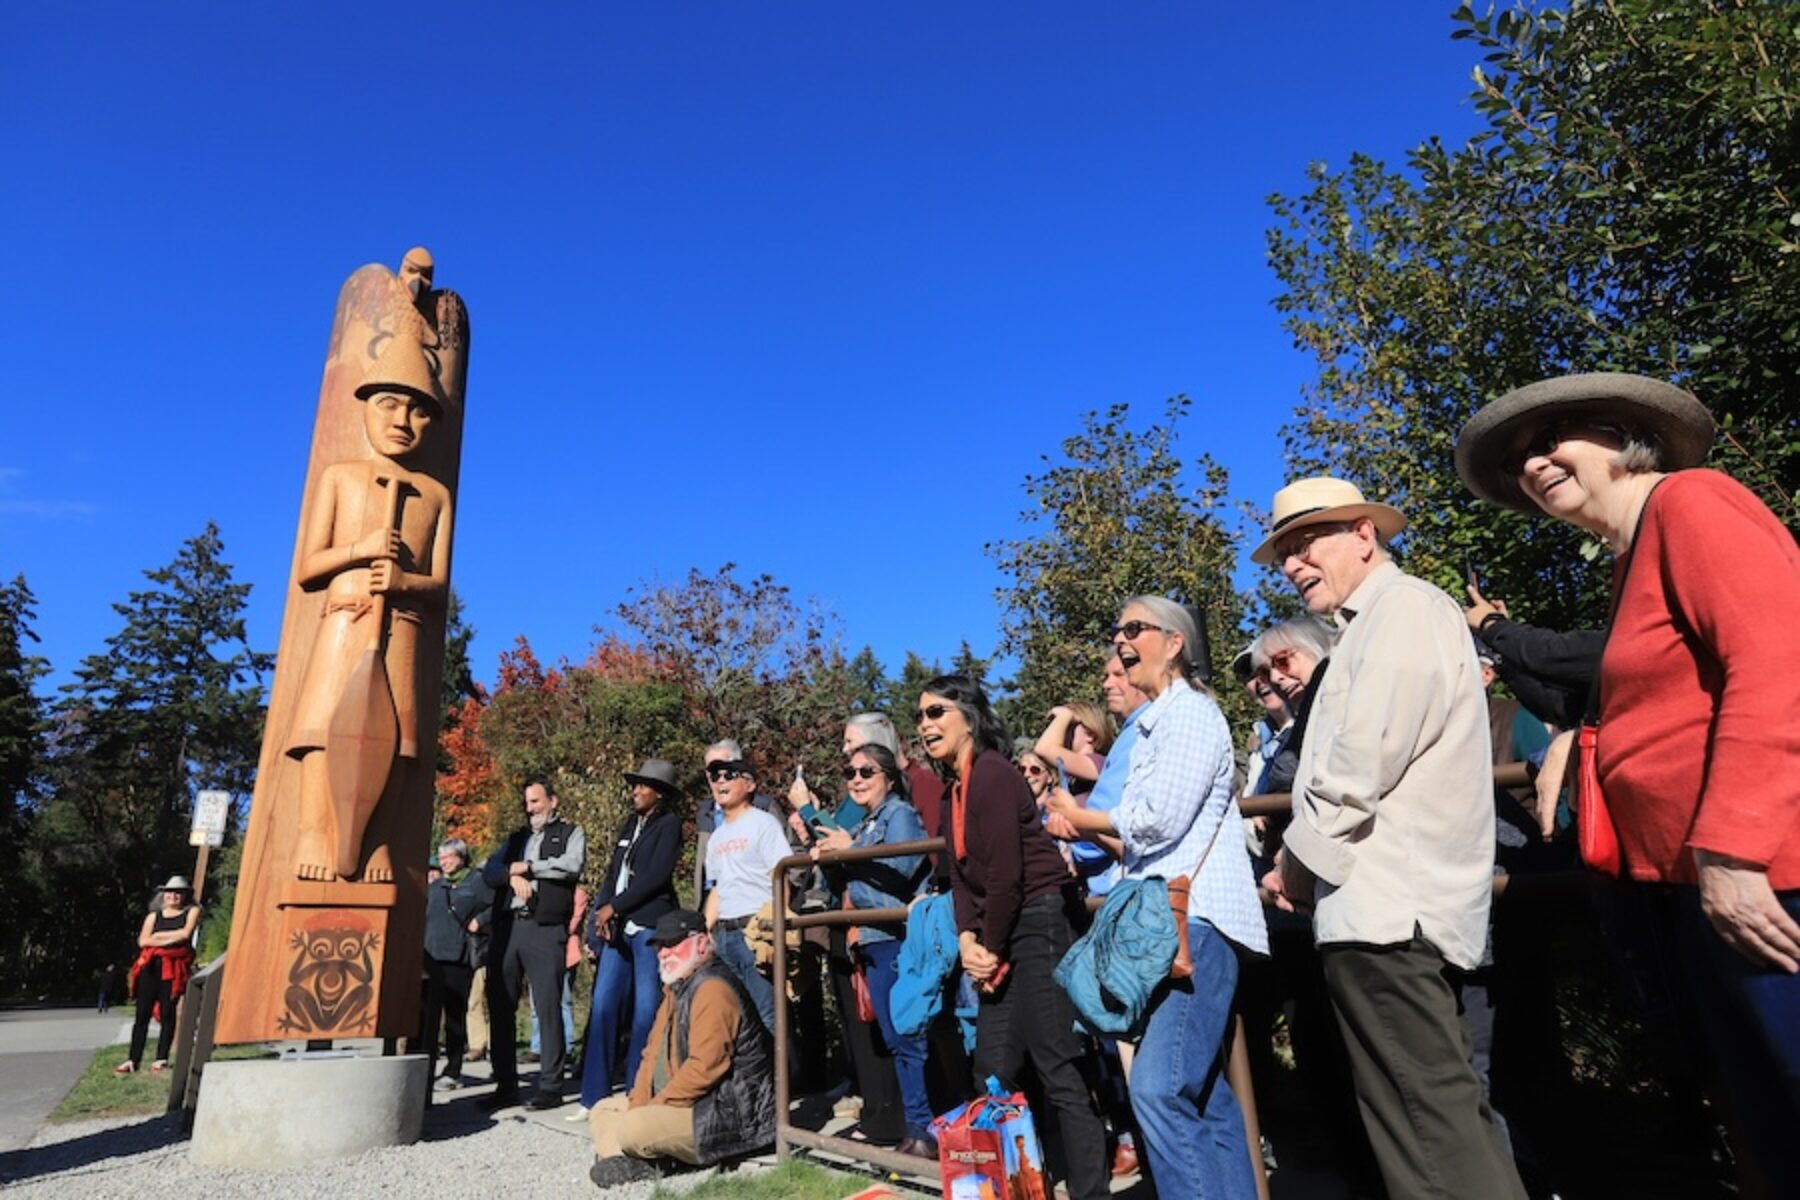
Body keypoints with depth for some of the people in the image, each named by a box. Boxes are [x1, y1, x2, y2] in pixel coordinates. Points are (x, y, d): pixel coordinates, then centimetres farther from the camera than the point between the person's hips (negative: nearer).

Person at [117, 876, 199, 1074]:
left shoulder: (192, 911, 10)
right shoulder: (154, 915, 16)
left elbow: (185, 933, -5)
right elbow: (143, 940, 3)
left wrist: (158, 935, 2)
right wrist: (172, 938, -8)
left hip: (174, 967, -2)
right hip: (151, 965, 2)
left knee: (167, 1013, -4)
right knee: (142, 1014, 0)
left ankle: (161, 1058, 2)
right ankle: (133, 1060, 4)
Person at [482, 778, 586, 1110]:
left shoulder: (570, 833, 10)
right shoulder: (517, 837, 24)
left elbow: (571, 865, -9)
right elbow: (489, 872, 14)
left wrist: (527, 867, -3)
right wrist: (512, 876, -7)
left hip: (545, 929, -5)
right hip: (506, 927, 5)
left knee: (548, 1008, -6)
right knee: (500, 1007, 7)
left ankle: (551, 1086, 1)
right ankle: (505, 1085, 17)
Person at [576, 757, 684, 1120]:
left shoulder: (669, 824, -2)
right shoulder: (628, 826, 19)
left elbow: (657, 875, -11)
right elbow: (612, 874, 15)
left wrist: (613, 907, -10)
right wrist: (602, 915, 0)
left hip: (650, 926, -6)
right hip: (618, 927, 7)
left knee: (645, 1011, -2)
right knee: (602, 1006, 2)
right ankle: (594, 1096, 8)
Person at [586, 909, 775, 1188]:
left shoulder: (713, 989, -18)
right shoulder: (676, 989, 17)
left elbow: (704, 1068, -26)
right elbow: (654, 1054, 14)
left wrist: (655, 1106, -18)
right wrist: (637, 1105, 0)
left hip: (724, 1112, -11)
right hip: (685, 1104, 11)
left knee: (632, 1130, -28)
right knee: (602, 1110, 12)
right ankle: (623, 1164, -12)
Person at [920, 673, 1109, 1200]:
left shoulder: (991, 773, -14)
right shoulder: (955, 790, 14)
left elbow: (1006, 872, -18)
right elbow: (962, 876, 12)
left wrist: (992, 949, -9)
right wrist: (968, 939, -3)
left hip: (1040, 925, -10)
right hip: (1003, 937, 10)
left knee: (1059, 1070, -6)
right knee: (994, 1071, 14)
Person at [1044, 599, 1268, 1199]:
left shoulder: (1190, 710, -7)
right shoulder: (1155, 724, 20)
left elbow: (1159, 819, -17)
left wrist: (1083, 819, -2)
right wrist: (1092, 830, 6)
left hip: (1197, 918, -10)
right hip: (1169, 918, 10)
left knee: (1158, 1085, -16)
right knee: (1202, 1092, 12)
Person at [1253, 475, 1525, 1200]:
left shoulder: (1405, 608, -8)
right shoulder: (1372, 627, 22)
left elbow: (1360, 765, -18)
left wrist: (1298, 863, -6)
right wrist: (1307, 854, 11)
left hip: (1384, 908, -10)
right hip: (1386, 904, 10)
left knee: (1427, 1127, -6)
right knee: (1444, 1120, 14)